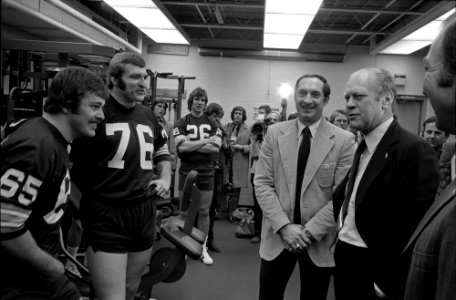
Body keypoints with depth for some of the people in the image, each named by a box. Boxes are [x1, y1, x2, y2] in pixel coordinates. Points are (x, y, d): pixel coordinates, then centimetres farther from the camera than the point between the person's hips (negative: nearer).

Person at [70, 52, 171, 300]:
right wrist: (83, 207, -5)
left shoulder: (148, 116, 9)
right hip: (106, 218, -6)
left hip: (145, 215, 6)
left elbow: (162, 151, 27)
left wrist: (165, 178, 10)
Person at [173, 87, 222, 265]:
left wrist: (191, 145, -12)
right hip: (186, 172, -1)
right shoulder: (181, 123, 1)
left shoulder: (212, 124, 6)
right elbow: (181, 147, -15)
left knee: (204, 212, 7)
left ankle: (203, 248, 18)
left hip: (206, 173, 1)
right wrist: (205, 141, -13)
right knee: (185, 212, 7)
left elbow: (216, 148, -8)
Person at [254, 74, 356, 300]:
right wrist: (284, 226, -12)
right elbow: (262, 183, -3)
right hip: (277, 236, 2)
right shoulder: (275, 133, -1)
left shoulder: (343, 140, -7)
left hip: (319, 240, -1)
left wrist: (310, 230, -14)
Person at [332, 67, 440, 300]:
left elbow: (414, 228, -22)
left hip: (373, 273, -8)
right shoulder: (363, 147, 8)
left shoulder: (413, 150, -19)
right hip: (345, 263, 8)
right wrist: (341, 239, 3)